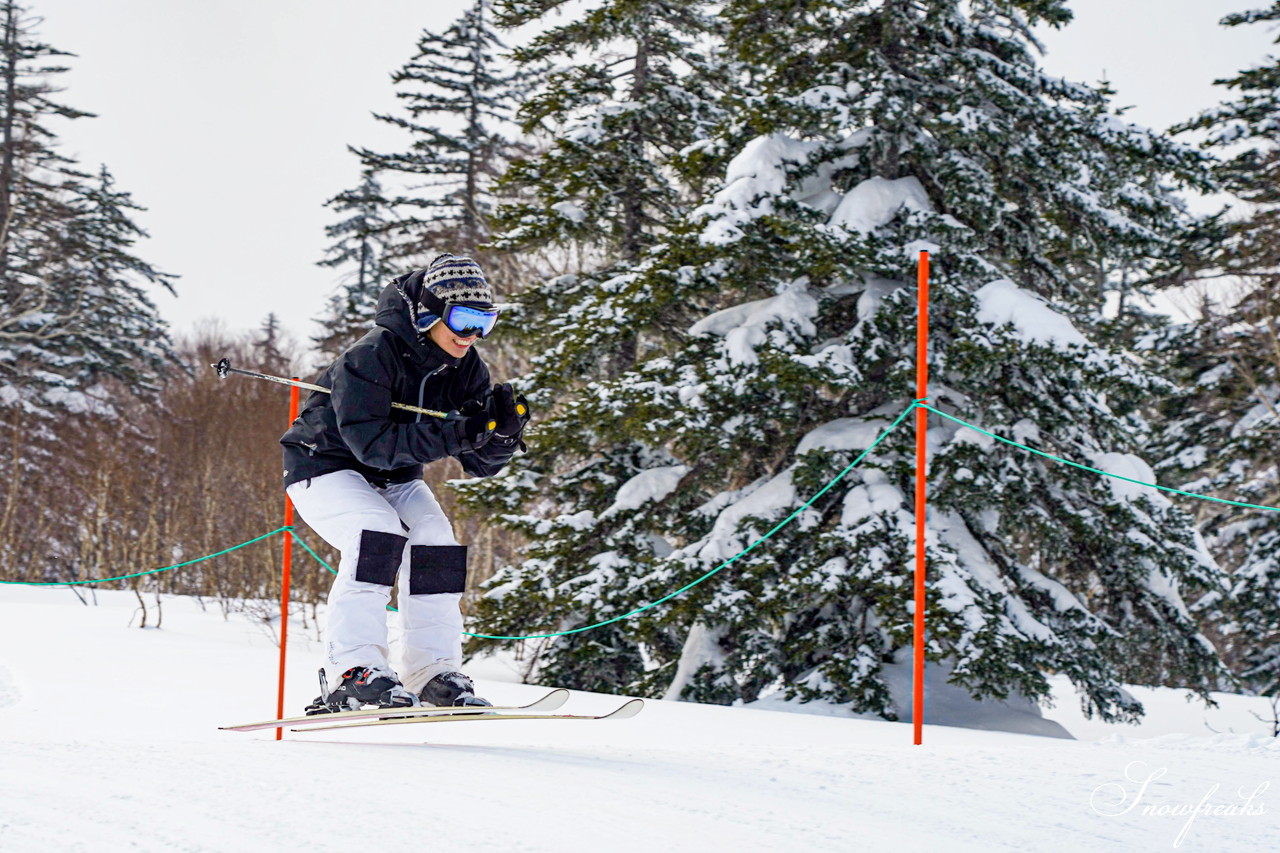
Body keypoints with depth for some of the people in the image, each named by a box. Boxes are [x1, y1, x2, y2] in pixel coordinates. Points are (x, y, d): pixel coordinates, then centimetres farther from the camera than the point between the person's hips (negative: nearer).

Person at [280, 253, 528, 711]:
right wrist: (454, 435, -43)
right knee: (379, 535, -30)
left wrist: (502, 431, -31)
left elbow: (481, 464, -8)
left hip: (394, 479, 6)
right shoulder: (371, 357, -27)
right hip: (325, 467, -6)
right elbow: (372, 442, -35)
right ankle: (351, 672, -31)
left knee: (436, 543, -16)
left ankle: (433, 672, -10)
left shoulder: (466, 370, -7)